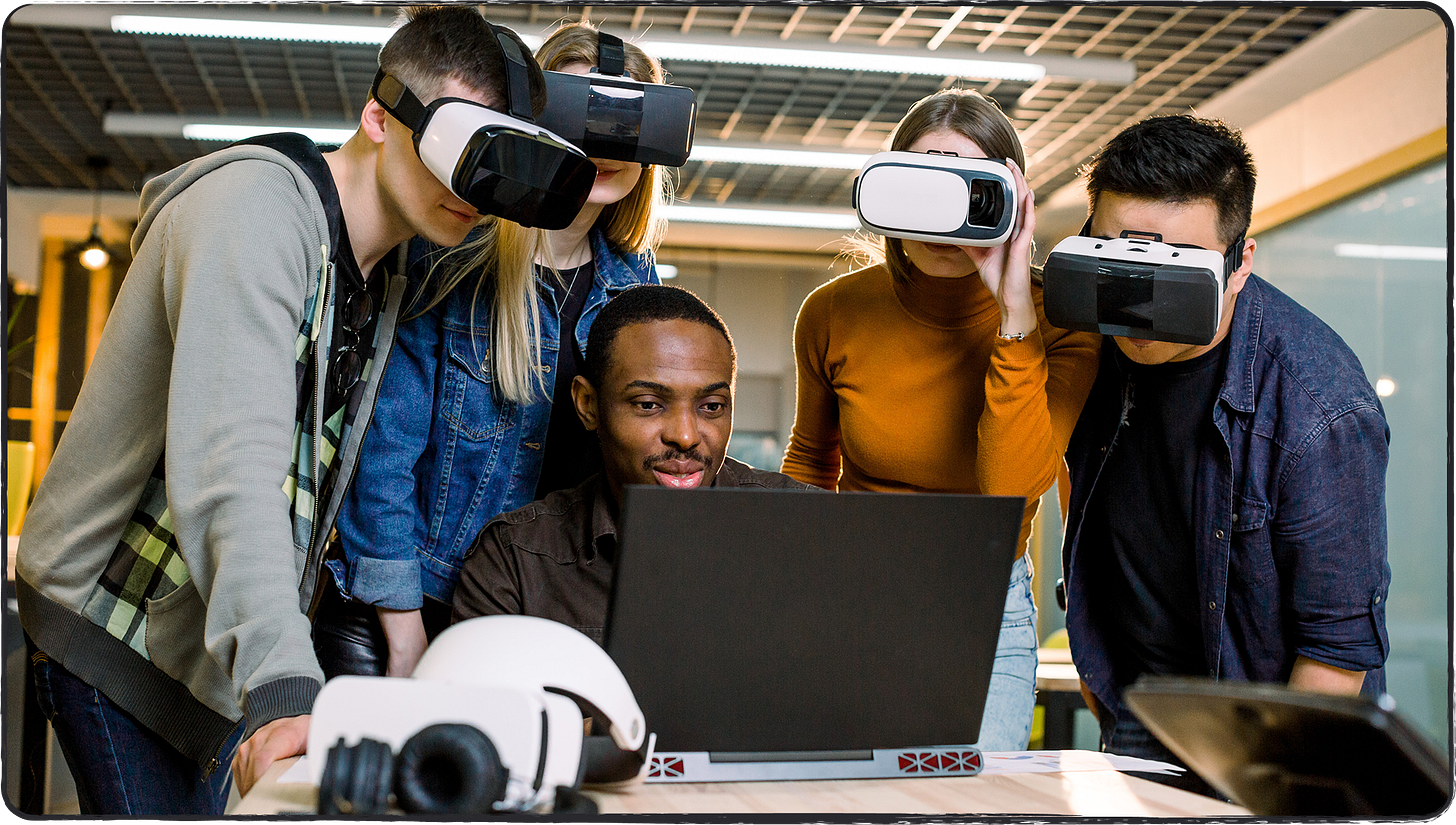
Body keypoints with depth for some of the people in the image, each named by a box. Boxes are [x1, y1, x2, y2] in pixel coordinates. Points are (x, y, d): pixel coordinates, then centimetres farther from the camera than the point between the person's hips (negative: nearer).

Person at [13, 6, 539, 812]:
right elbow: (232, 459, -33)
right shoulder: (260, 203, -20)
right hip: (119, 620, -8)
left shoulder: (388, 287, 9)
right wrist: (283, 684, -43)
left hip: (220, 653, 8)